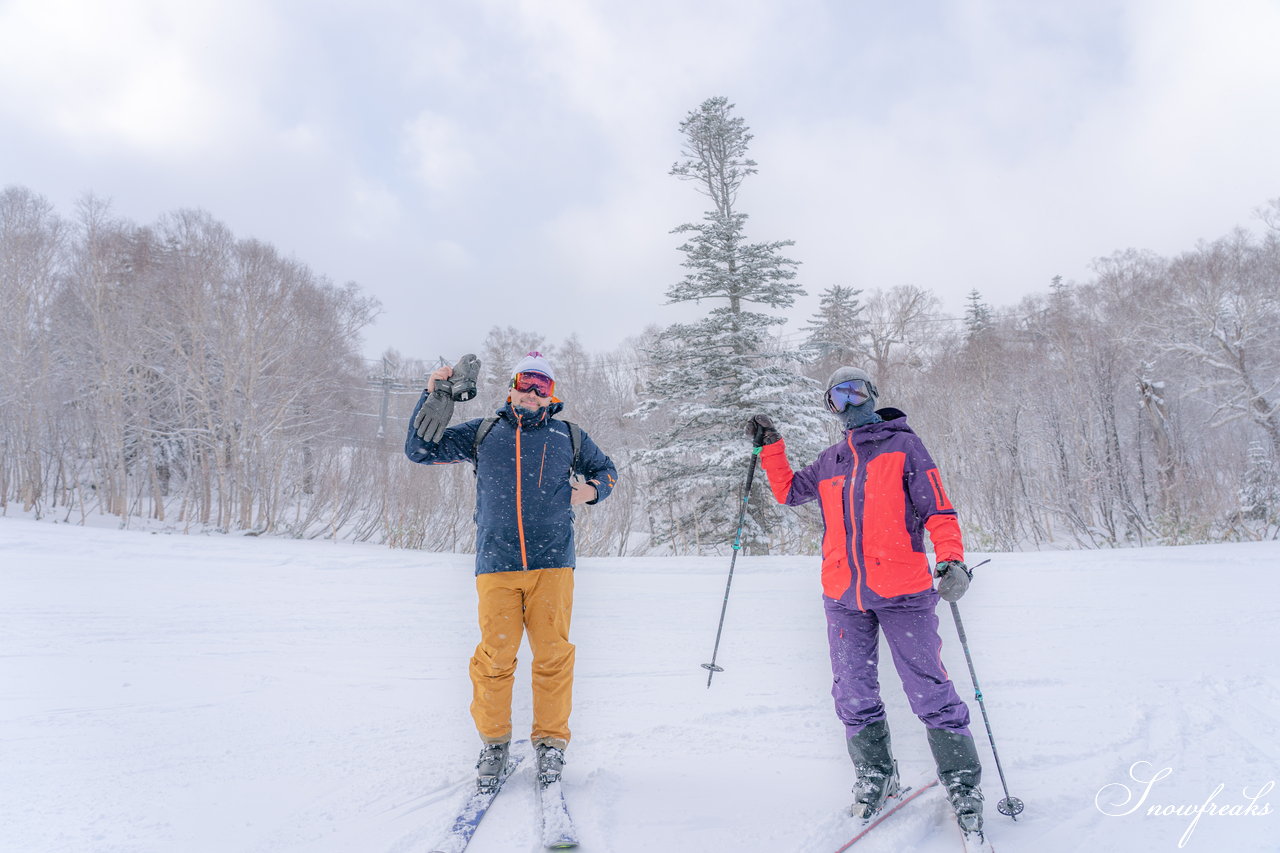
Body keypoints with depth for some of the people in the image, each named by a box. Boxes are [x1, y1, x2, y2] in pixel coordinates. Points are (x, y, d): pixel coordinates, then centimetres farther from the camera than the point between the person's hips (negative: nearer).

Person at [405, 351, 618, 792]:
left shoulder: (569, 436, 14)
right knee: (495, 655, -2)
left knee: (553, 653, -1)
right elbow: (420, 450, 14)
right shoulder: (483, 433, 13)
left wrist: (592, 491, 6)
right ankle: (493, 741, 17)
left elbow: (605, 470, 29)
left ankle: (551, 742, 15)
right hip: (496, 564, 0)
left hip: (552, 563, 0)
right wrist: (433, 397, 4)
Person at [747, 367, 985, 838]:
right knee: (853, 695, 11)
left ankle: (963, 782, 16)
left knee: (929, 691, -2)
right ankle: (875, 776, 30)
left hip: (901, 590, -4)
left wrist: (952, 559, -18)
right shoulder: (829, 461, 16)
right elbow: (788, 491, 28)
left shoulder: (903, 445, 3)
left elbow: (937, 507, -3)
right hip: (844, 596, 5)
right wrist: (770, 447, 16)